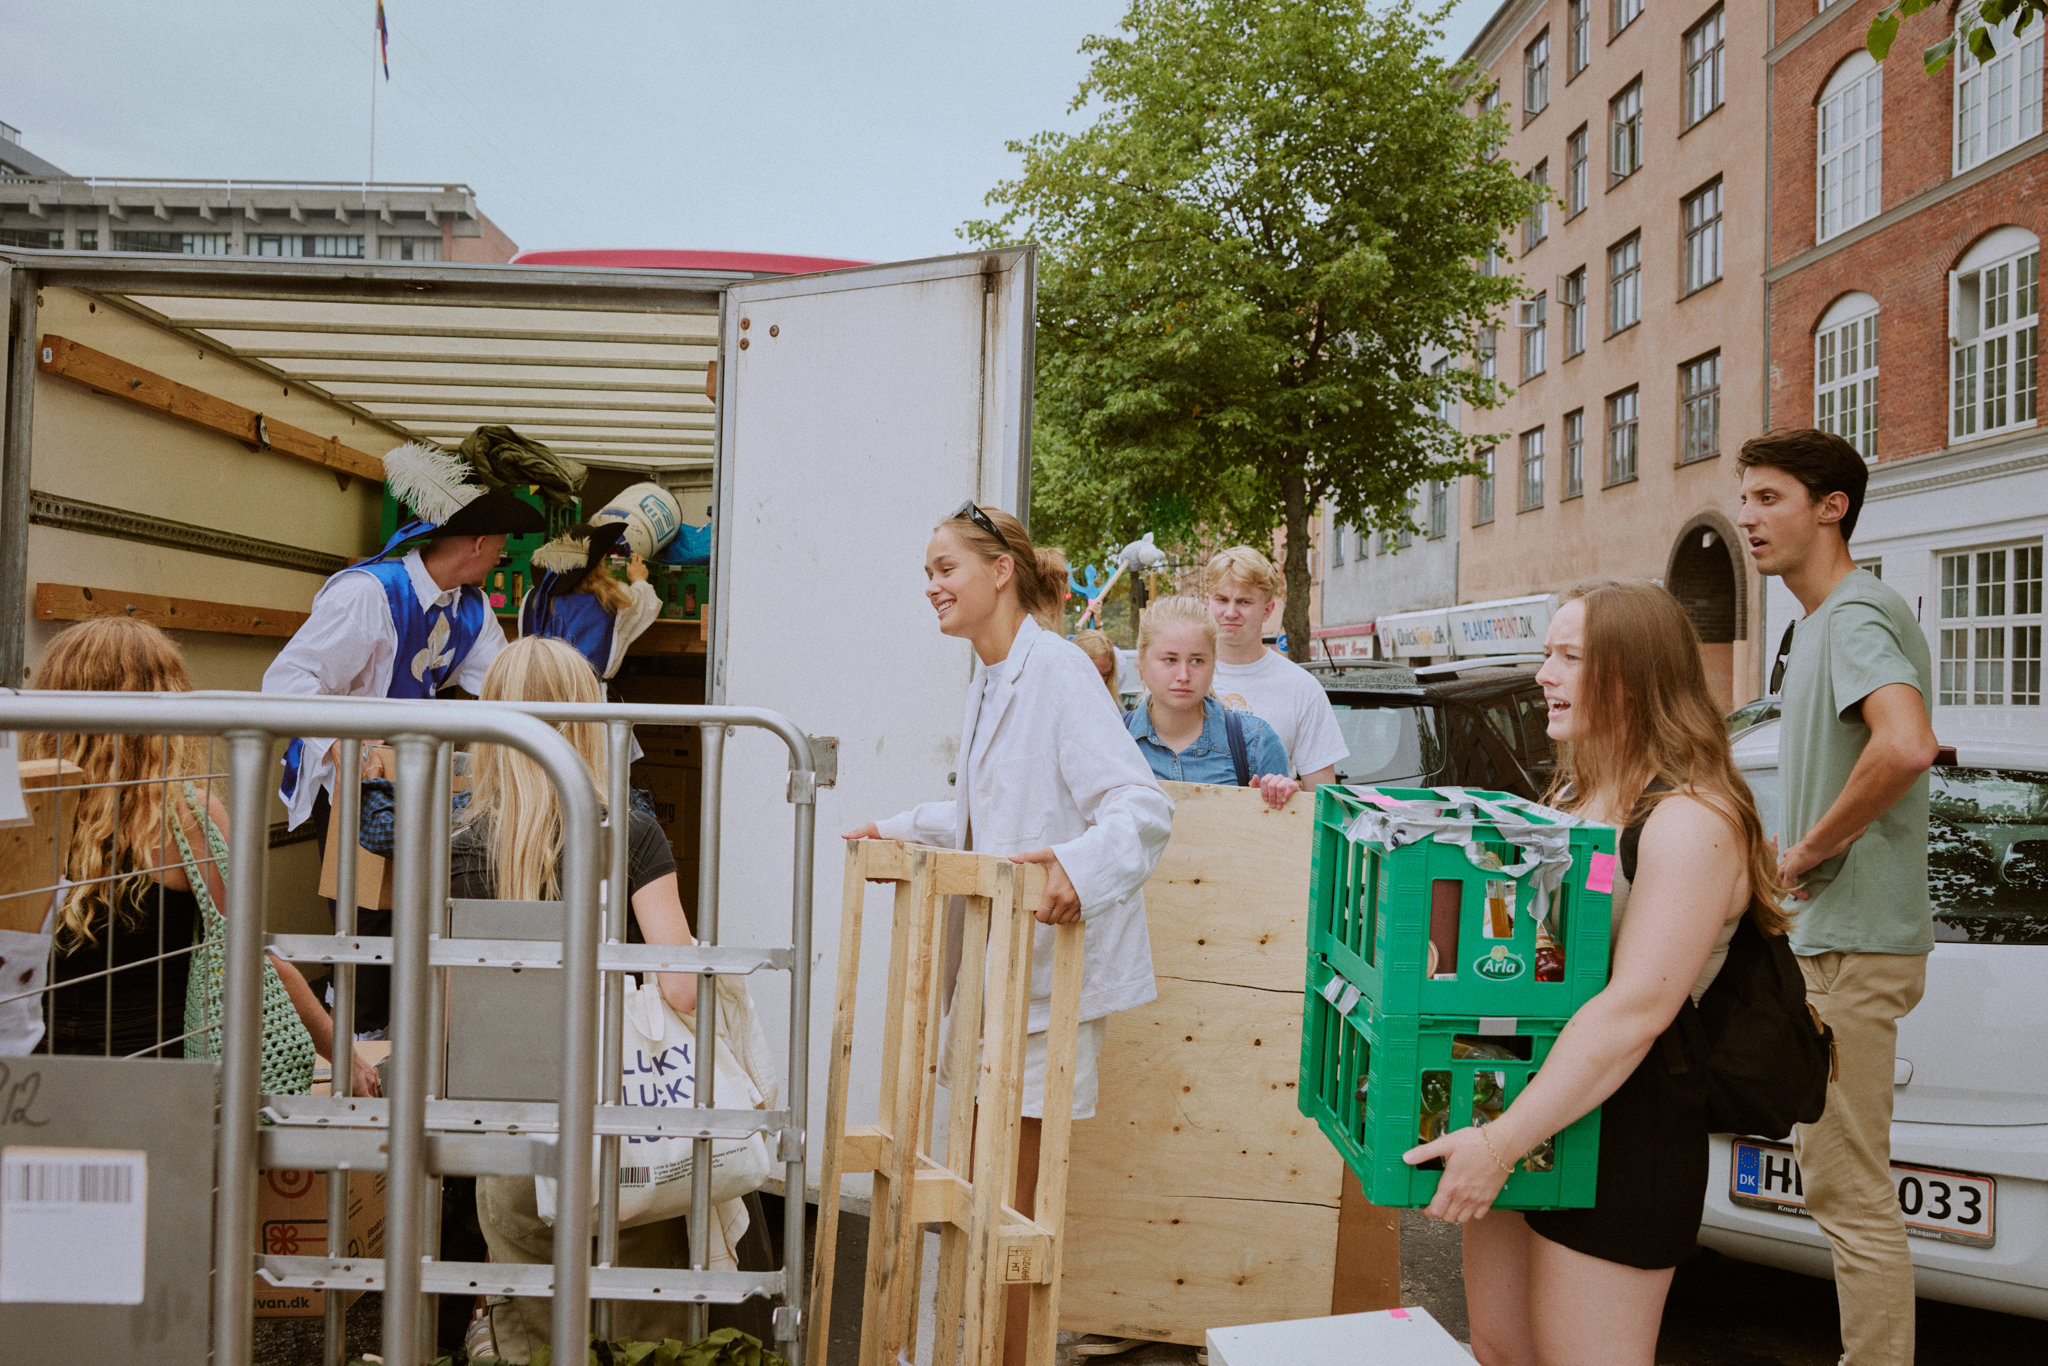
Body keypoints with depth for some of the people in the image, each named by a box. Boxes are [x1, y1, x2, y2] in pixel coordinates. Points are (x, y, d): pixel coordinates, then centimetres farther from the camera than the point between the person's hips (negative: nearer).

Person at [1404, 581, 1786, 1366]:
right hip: (1519, 1100, 9)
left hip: (1619, 1132, -9)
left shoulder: (1690, 819, -17)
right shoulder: (1574, 795, 12)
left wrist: (1502, 1140, -28)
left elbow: (1638, 1008, -25)